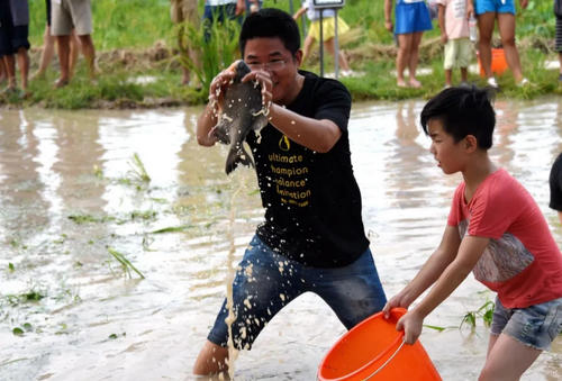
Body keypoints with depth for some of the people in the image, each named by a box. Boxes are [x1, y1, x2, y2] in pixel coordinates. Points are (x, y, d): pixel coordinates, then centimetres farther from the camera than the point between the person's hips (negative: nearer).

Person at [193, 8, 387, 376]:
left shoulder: (329, 93, -16)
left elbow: (324, 138, -39)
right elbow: (205, 138, -25)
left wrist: (270, 108, -56)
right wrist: (216, 104, -48)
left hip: (342, 253, -2)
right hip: (275, 246, 2)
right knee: (216, 351, -1)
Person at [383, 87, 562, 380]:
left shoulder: (495, 194, -29)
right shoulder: (463, 192, 1)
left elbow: (462, 265, -28)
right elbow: (445, 252, 3)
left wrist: (418, 314, -23)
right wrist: (407, 296, -8)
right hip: (510, 296, 10)